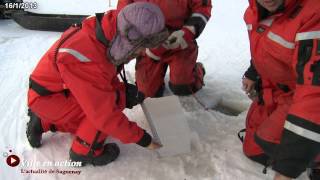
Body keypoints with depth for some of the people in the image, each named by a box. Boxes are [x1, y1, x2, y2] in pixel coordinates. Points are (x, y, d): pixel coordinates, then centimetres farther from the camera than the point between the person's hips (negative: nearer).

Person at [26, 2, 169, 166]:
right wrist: (140, 137, -23)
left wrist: (123, 90, -10)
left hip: (63, 91, 9)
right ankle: (85, 151, -3)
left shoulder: (108, 31, -12)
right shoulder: (86, 60, -37)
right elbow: (105, 113, -33)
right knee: (112, 101, -24)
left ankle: (43, 123, 25)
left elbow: (107, 77, 5)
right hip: (47, 97, -8)